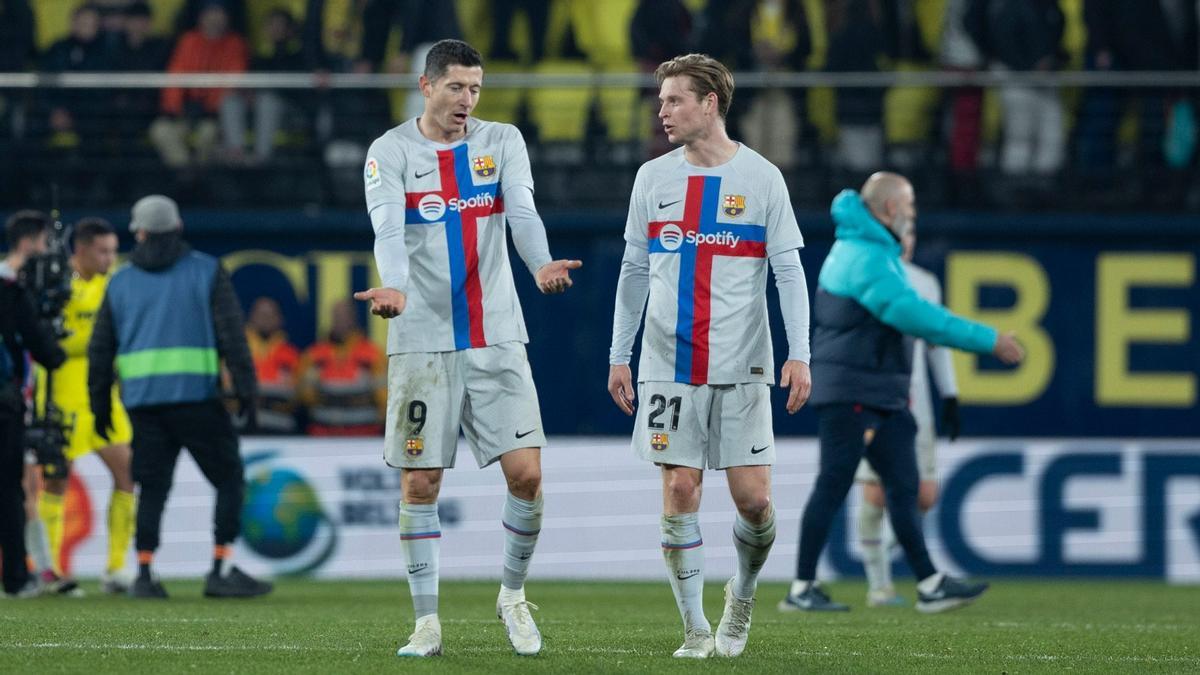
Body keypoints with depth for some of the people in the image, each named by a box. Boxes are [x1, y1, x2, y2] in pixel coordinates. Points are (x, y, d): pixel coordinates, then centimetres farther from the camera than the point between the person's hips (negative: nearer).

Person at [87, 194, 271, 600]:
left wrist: (100, 406, 19)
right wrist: (246, 389, -5)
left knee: (152, 489, 9)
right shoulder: (207, 272, 3)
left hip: (142, 400, 3)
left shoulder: (121, 282, 11)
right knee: (229, 480, 4)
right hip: (196, 396, -3)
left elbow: (100, 349, 12)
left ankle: (144, 574, 0)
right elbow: (231, 333, -6)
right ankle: (221, 570, -5)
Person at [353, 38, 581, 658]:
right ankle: (427, 622, 9)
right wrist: (396, 288, -39)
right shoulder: (390, 153, -1)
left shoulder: (501, 142, 7)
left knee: (526, 471, -5)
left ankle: (513, 595, 17)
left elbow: (522, 212, -10)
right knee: (419, 482, -1)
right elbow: (388, 229, -18)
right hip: (421, 341, -2)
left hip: (495, 336, 2)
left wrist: (540, 265, -31)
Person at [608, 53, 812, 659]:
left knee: (753, 497, -6)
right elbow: (634, 272, 13)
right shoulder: (653, 178, 7)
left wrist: (799, 354, -11)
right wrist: (619, 355, 10)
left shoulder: (762, 178, 0)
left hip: (740, 368, -2)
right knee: (679, 491, -4)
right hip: (669, 366, 2)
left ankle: (742, 595, 22)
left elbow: (789, 271, -1)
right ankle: (695, 628, 4)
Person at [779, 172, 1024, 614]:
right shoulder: (867, 259, -18)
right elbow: (918, 317, -25)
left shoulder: (867, 250, 16)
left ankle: (930, 585, 7)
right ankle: (801, 590, -1)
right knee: (833, 487, -5)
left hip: (880, 395, 10)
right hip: (852, 394, -10)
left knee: (903, 485, 7)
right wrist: (988, 340, -24)